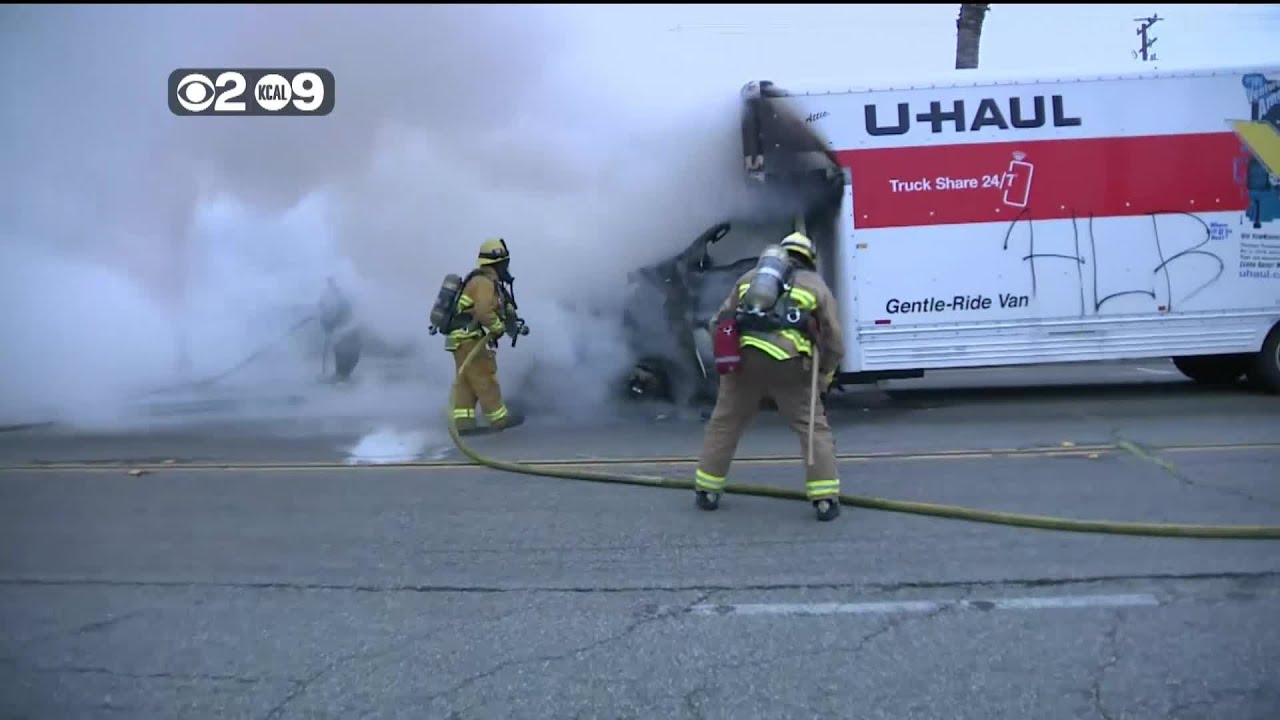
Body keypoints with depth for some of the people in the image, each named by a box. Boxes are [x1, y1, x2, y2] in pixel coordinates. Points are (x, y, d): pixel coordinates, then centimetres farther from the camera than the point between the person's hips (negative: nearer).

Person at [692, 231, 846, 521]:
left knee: (724, 424, 16)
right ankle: (825, 498, 5)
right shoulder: (816, 284, 21)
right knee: (813, 427, 10)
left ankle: (707, 491, 23)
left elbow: (720, 320, 25)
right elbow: (833, 338, 16)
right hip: (788, 361, -2)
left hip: (743, 356, 2)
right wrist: (826, 371, 32)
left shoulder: (750, 276, 28)